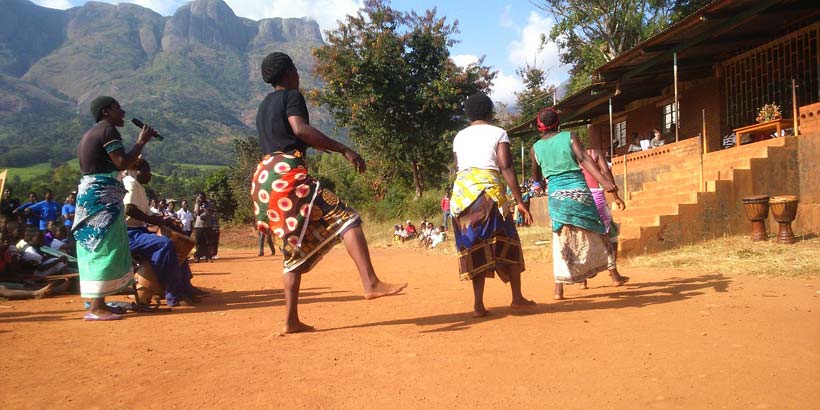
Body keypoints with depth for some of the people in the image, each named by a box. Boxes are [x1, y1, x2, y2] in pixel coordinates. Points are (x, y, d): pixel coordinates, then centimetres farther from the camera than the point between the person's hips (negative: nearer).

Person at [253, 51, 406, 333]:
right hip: (288, 173, -9)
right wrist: (344, 149, -20)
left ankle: (291, 320, 6)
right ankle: (370, 283, -30)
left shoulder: (263, 106, 27)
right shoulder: (292, 96, 1)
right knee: (345, 218, -13)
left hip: (264, 177, 9)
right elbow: (301, 130, -17)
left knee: (295, 248, 9)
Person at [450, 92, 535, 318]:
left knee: (474, 246, 6)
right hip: (488, 188, -4)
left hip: (460, 190, 4)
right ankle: (517, 297, 13)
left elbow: (457, 168, 15)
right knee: (507, 242, 9)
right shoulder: (498, 133, 6)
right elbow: (506, 168, -5)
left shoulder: (459, 137, 18)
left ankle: (478, 304, 1)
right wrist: (519, 201, -6)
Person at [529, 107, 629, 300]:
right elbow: (584, 158, -14)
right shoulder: (569, 137, 1)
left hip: (556, 195, 1)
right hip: (579, 191, -1)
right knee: (597, 233, 14)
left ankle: (559, 288, 1)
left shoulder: (535, 148, 6)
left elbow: (537, 178, 17)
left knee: (561, 241, 7)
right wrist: (603, 180, -23)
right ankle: (615, 275, 24)